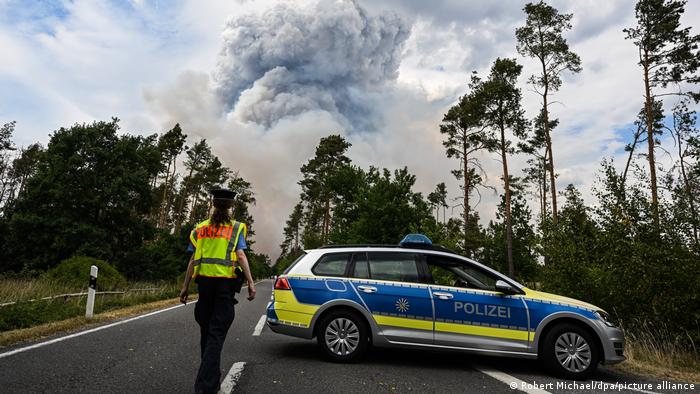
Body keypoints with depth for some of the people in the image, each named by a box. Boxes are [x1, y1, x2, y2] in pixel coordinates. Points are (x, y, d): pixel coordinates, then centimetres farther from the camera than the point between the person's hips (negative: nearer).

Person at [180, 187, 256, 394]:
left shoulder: (200, 228, 11)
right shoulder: (236, 228, 2)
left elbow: (193, 260, 8)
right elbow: (241, 256, -9)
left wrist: (186, 286, 12)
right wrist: (251, 282, -11)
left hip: (204, 282, 3)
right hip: (225, 284, -3)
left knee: (207, 331, 16)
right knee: (216, 334, -2)